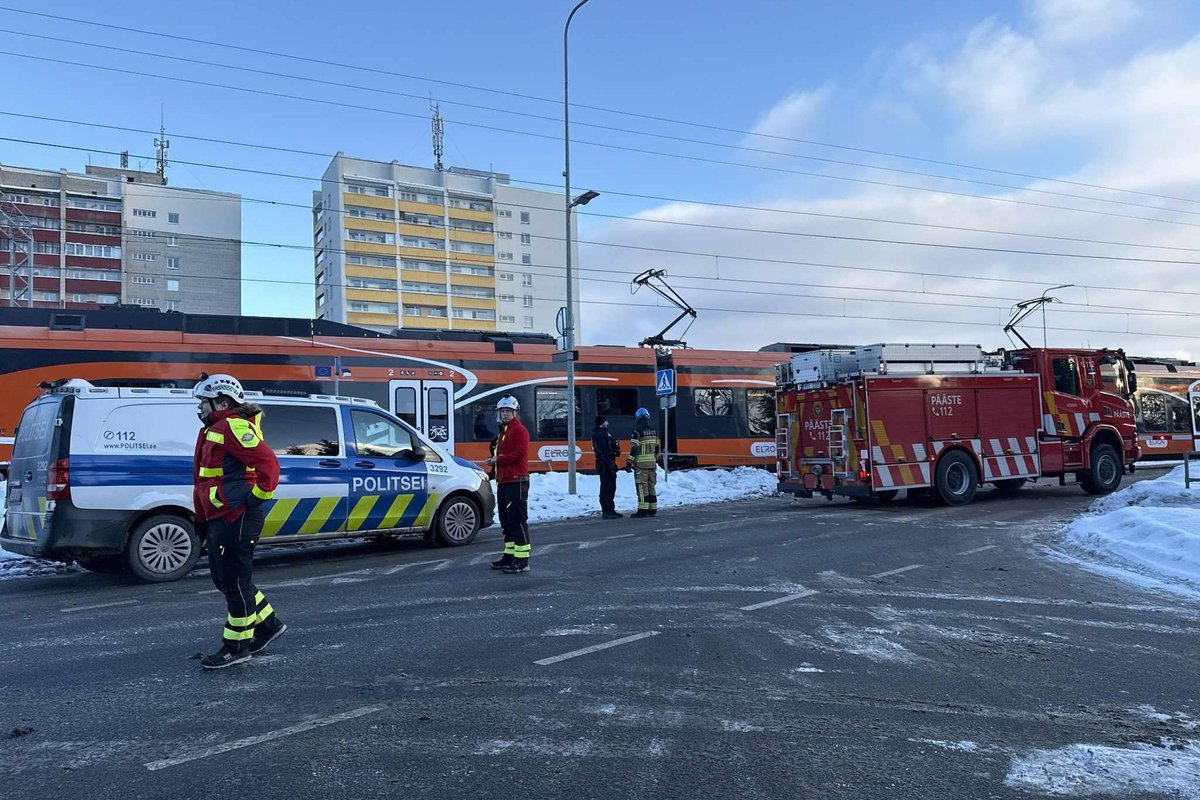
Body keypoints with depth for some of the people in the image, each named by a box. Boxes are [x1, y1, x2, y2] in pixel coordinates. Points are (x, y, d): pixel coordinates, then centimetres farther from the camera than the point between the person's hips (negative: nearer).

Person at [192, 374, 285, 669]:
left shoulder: (234, 427, -15)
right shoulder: (214, 429, 19)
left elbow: (268, 462, -26)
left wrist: (257, 497, -20)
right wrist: (201, 517, 25)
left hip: (236, 519, -11)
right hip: (219, 519, 11)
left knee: (234, 581, -2)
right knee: (224, 578, 18)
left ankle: (236, 646, 10)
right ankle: (268, 624, 29)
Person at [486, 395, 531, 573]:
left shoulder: (519, 430, -8)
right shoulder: (502, 433, 22)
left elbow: (520, 454, -20)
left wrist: (498, 459, -12)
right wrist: (494, 461, 7)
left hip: (516, 481, -10)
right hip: (503, 482, 10)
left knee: (518, 521, -10)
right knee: (506, 521, 14)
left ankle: (522, 560, -9)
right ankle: (509, 556, 23)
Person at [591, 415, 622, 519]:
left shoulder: (604, 433, 20)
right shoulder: (598, 435, -14)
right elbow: (603, 451, -23)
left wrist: (612, 463, 20)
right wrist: (609, 463, -26)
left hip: (609, 464, 11)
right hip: (605, 465, -11)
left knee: (611, 488, 15)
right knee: (606, 488, -7)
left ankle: (610, 510, 22)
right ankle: (606, 512, -3)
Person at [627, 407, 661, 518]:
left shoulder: (637, 432, -11)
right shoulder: (654, 432, 11)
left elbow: (634, 449, -15)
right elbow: (658, 449, 15)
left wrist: (629, 462, -9)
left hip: (641, 464, -7)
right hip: (652, 463, 7)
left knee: (642, 487, -5)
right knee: (651, 486, 11)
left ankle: (643, 510, -6)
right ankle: (652, 509, 14)